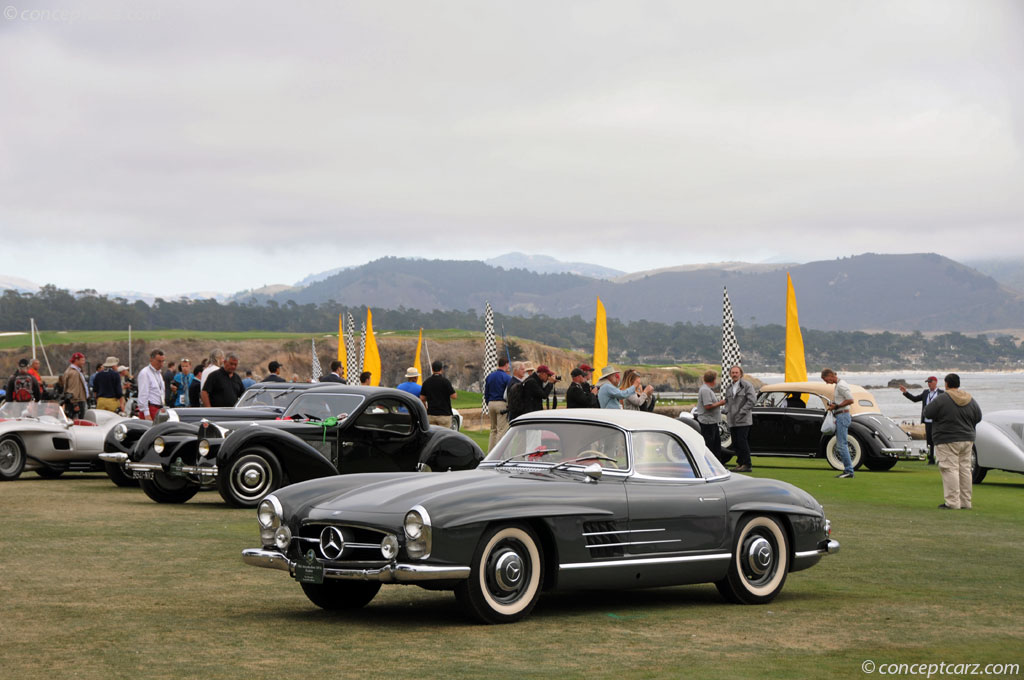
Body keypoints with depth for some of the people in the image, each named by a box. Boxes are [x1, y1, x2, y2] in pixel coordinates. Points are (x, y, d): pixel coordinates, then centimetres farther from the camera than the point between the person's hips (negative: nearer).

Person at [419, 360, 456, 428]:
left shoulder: (426, 382, 3)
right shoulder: (445, 381, -11)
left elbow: (422, 399, 5)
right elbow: (454, 396, -10)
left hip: (431, 414, 4)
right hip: (444, 414, -4)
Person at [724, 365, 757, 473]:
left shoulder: (747, 385, -4)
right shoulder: (729, 388, 17)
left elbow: (752, 400, -11)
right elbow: (727, 401, 26)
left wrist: (742, 412, -14)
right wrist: (727, 412, 8)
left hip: (743, 420, -7)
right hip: (732, 421, 7)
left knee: (742, 442, -11)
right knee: (735, 443, 8)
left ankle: (747, 465, -7)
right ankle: (740, 463, 16)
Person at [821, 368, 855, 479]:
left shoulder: (841, 385, -14)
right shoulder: (838, 385, 17)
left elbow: (850, 400, -21)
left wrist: (836, 406, -17)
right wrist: (832, 406, 14)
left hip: (842, 416, -11)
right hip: (840, 416, 11)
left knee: (841, 444, -12)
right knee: (840, 445, 10)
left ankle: (849, 471, -12)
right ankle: (848, 470, 11)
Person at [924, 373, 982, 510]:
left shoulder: (941, 399, -14)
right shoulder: (970, 400, 6)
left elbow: (927, 413, -10)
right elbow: (978, 418, 12)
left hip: (947, 441, -6)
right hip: (967, 440, 6)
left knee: (950, 469, -6)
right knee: (965, 469, 10)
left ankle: (952, 502, -11)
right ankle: (965, 502, 13)